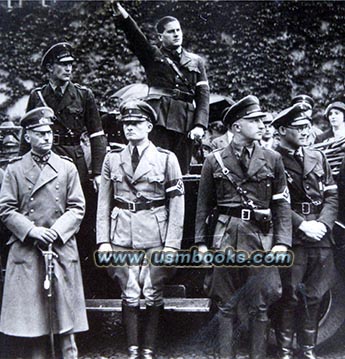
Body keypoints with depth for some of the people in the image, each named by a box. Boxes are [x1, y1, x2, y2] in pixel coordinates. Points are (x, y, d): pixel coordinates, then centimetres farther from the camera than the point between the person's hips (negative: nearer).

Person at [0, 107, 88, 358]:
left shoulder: (67, 168, 7)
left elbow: (77, 208, 5)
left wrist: (56, 231, -10)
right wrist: (32, 231, -12)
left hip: (62, 248, 1)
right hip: (26, 250, 0)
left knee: (65, 310, 3)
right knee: (31, 311, 3)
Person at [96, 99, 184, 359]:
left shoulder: (166, 159, 0)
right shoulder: (113, 159, 7)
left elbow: (177, 204, -1)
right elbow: (104, 203, 8)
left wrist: (172, 244, -7)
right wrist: (103, 240, 0)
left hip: (155, 234, -1)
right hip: (122, 235, 2)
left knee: (153, 294, 4)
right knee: (130, 295, 5)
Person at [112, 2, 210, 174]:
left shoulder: (196, 61, 19)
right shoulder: (153, 56, 14)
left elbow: (203, 95, 10)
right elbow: (134, 35, -3)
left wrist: (200, 125, -4)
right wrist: (120, 12, -21)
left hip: (186, 123, 3)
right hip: (159, 119, -3)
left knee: (181, 171, 2)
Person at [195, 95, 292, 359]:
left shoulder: (272, 159, 6)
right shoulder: (215, 161, 4)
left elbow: (282, 203, 5)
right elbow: (204, 205, 8)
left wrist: (282, 241, -3)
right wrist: (201, 241, 4)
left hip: (262, 238, 1)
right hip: (227, 237, -1)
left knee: (260, 305, 6)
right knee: (227, 304, 7)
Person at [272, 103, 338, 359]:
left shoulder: (318, 157, 14)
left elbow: (332, 196, 10)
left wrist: (323, 224, -5)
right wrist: (302, 225, -15)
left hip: (320, 236, 5)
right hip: (291, 237, -5)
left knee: (314, 296, 10)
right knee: (291, 296, -1)